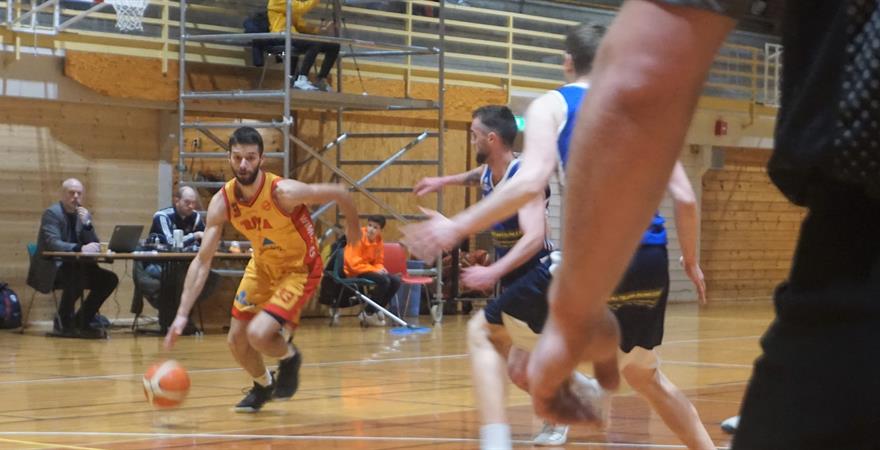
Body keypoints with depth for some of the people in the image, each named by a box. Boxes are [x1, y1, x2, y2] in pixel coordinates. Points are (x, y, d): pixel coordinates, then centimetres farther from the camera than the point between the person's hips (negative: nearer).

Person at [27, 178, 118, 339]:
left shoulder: (84, 215, 10)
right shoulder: (52, 213, -11)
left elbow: (94, 245, 2)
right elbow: (52, 243, -27)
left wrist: (87, 224, -14)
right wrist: (80, 248, -39)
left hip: (74, 268, 8)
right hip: (50, 268, -7)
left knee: (109, 279, -8)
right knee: (77, 277, -35)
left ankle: (81, 322, 0)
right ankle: (63, 322, -15)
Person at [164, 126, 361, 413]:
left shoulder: (283, 192, -32)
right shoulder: (222, 202, -18)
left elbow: (340, 193, -18)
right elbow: (202, 261, -15)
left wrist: (353, 229, 1)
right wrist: (182, 315, -21)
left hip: (299, 270, -5)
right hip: (262, 266, 5)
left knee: (258, 335, -23)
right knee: (237, 342, 7)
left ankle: (289, 358, 13)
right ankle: (263, 386, 39)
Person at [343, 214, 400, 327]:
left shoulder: (379, 241, 4)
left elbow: (378, 262, 16)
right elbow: (354, 263, -22)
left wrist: (380, 269, -9)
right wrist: (375, 270, -22)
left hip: (369, 270, 8)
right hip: (354, 273, -8)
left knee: (396, 281, -7)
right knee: (384, 280, -27)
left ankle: (376, 310, 1)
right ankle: (368, 313, -16)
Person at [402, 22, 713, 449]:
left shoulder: (551, 106, 5)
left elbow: (532, 180, -13)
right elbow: (685, 198, 14)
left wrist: (457, 227, -13)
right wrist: (691, 261, 29)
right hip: (651, 257, 6)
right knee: (644, 373, 26)